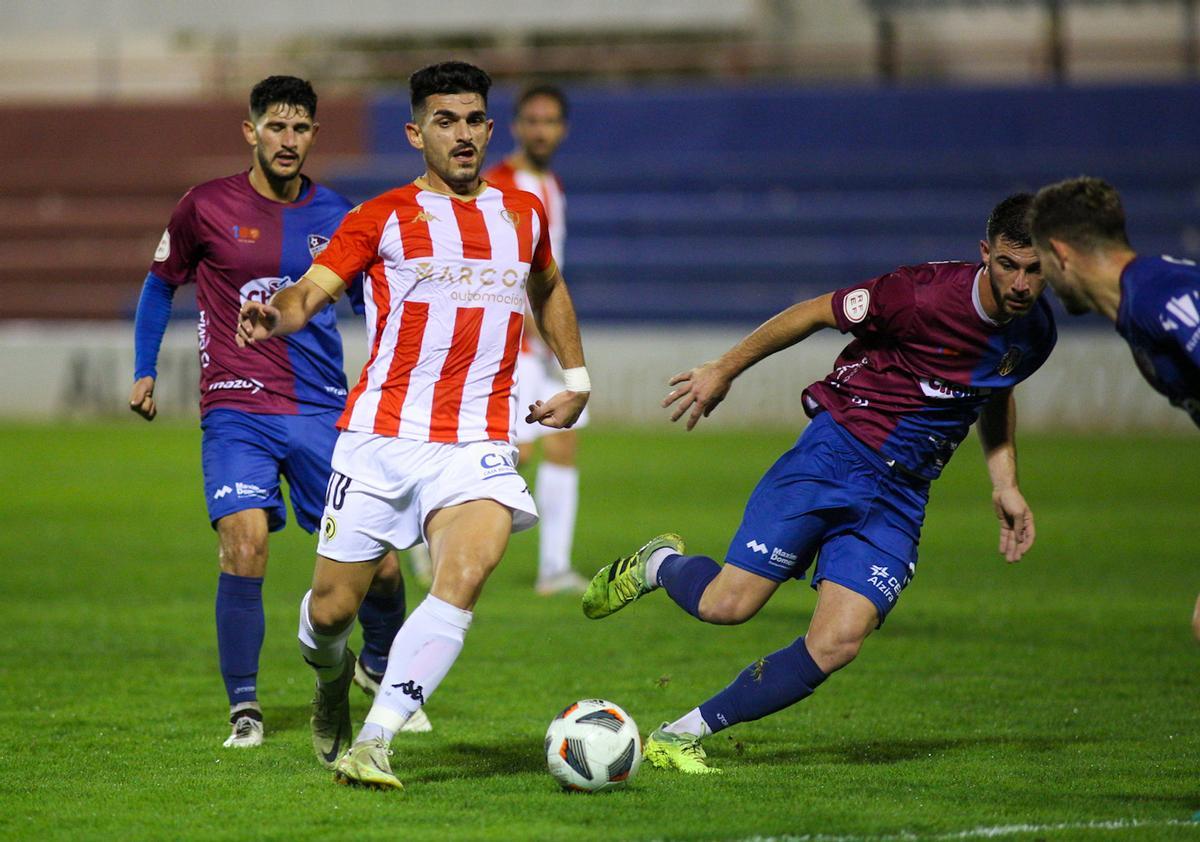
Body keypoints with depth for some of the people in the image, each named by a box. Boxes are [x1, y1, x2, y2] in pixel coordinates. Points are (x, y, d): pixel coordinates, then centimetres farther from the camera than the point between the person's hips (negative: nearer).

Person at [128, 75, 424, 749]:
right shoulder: (206, 208, 0)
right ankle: (244, 707, -6)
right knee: (244, 546, -21)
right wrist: (144, 372, 9)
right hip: (237, 410, -2)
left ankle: (381, 666, 31)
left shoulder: (337, 216, 6)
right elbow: (161, 284, 16)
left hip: (324, 410, 2)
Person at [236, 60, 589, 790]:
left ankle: (374, 743, -23)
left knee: (466, 573, -26)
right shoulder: (384, 217, 4)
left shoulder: (524, 215, 17)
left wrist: (577, 379, 30)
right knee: (332, 608, 0)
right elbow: (312, 290, -7)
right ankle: (333, 675, 38)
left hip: (477, 446, 2)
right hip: (381, 435, -1)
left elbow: (548, 289, 38)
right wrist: (276, 314, -30)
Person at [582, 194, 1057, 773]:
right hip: (838, 450, -5)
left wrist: (1005, 485, 14)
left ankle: (679, 736, 2)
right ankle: (659, 565, 24)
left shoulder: (1034, 333, 1)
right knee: (727, 605, -13)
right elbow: (816, 313, -6)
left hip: (903, 494, 5)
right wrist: (725, 370, -1)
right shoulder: (927, 295, -19)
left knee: (837, 645, -12)